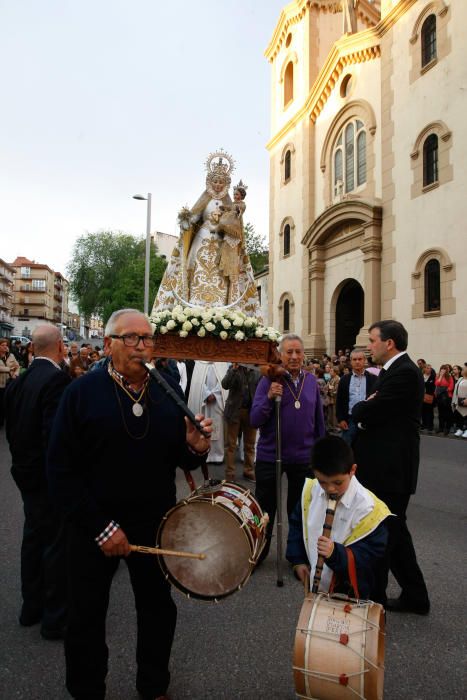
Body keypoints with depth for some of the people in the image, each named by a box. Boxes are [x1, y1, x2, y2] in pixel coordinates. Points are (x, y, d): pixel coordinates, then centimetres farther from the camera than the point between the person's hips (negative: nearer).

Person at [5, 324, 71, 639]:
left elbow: (12, 426, 10)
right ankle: (56, 618, 20)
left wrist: (21, 459, 19)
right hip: (51, 477, -8)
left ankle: (32, 607, 36)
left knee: (34, 537, 20)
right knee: (57, 543, 5)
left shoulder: (21, 380, 4)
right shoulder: (57, 379, -22)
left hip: (27, 472, 9)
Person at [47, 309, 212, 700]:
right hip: (94, 528, -3)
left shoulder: (170, 391, -1)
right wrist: (100, 527, -19)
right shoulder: (82, 392, -12)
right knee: (87, 617, 17)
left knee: (158, 609, 20)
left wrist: (195, 448, -20)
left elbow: (182, 460, 4)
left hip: (156, 525, 3)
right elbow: (61, 471, -14)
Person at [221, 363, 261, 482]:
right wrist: (234, 368, -21)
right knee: (231, 444, 3)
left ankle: (249, 471, 22)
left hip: (251, 412, 2)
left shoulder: (256, 372, 4)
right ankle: (230, 474, 9)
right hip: (234, 411, -1)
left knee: (250, 444, 10)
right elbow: (225, 385, -13)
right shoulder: (232, 369, 2)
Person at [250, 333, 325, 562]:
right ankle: (256, 555, 33)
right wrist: (269, 397, -27)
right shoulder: (269, 380, -9)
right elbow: (254, 421, -13)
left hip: (304, 458, 3)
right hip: (269, 456, -2)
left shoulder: (311, 380, 1)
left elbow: (319, 420, 11)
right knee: (264, 511, 13)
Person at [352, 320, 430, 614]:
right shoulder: (397, 369, 13)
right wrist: (366, 410, -8)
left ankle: (373, 597, 21)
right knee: (395, 531, 18)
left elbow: (366, 412, -22)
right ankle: (414, 595, 32)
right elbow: (375, 413, 12)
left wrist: (359, 408, -2)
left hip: (390, 469, -10)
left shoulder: (403, 372, -19)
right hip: (387, 466, 10)